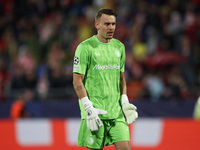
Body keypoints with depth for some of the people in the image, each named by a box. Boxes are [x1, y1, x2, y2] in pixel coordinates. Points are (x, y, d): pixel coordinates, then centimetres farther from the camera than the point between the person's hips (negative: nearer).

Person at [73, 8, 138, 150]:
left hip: (116, 111, 5)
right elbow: (77, 81, -8)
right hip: (94, 111, -5)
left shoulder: (119, 47, 12)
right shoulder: (85, 48, -6)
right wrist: (88, 108, -16)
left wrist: (125, 102, 10)